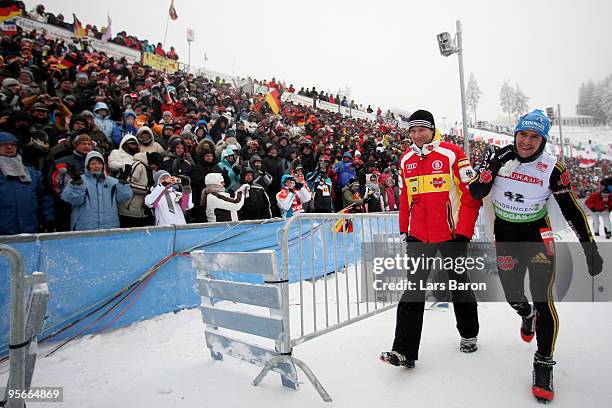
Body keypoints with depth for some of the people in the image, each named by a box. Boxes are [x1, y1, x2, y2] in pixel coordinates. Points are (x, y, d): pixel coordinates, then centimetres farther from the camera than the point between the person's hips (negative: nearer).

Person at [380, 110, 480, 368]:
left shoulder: (451, 154, -8)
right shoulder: (406, 160, 7)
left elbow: (472, 192, -9)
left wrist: (464, 230, -12)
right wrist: (404, 230, 12)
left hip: (452, 233, -3)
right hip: (418, 236, 3)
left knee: (458, 283, 15)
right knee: (413, 287, -2)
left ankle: (469, 334, 39)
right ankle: (405, 350, 1)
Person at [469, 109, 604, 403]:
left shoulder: (552, 168, -11)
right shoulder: (499, 157, -8)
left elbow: (571, 210, -5)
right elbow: (476, 194, -11)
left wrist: (590, 247, -5)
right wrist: (491, 166, -24)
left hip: (538, 233, -1)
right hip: (505, 234, 2)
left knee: (543, 299, -8)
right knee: (512, 296, 12)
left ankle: (544, 364, 9)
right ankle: (526, 315, 51)